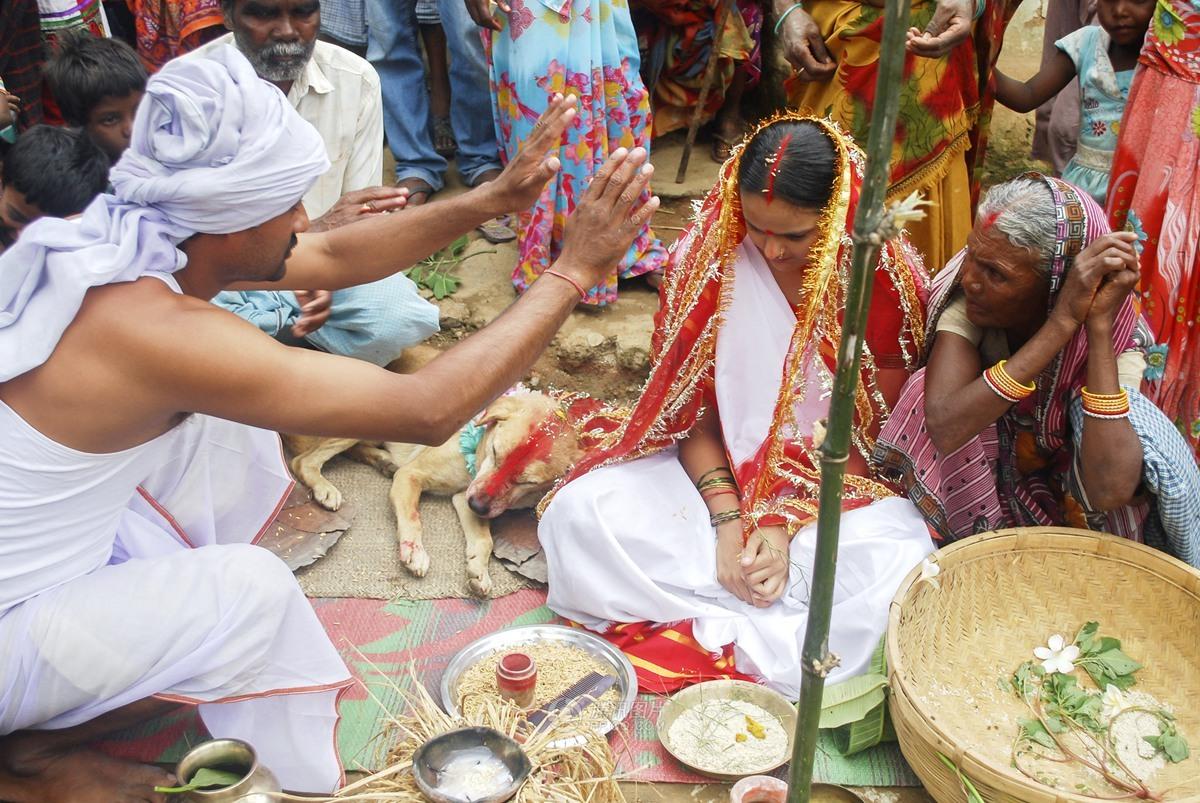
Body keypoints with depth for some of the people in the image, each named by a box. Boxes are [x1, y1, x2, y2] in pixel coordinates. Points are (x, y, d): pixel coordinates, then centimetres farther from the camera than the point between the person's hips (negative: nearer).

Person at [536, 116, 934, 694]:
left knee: (901, 566, -34)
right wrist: (727, 519, -18)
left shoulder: (888, 279, -14)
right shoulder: (708, 256, -10)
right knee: (580, 514, -23)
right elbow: (694, 408, -5)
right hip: (716, 471, 2)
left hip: (834, 482, -1)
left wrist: (785, 525, -19)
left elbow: (870, 434, -9)